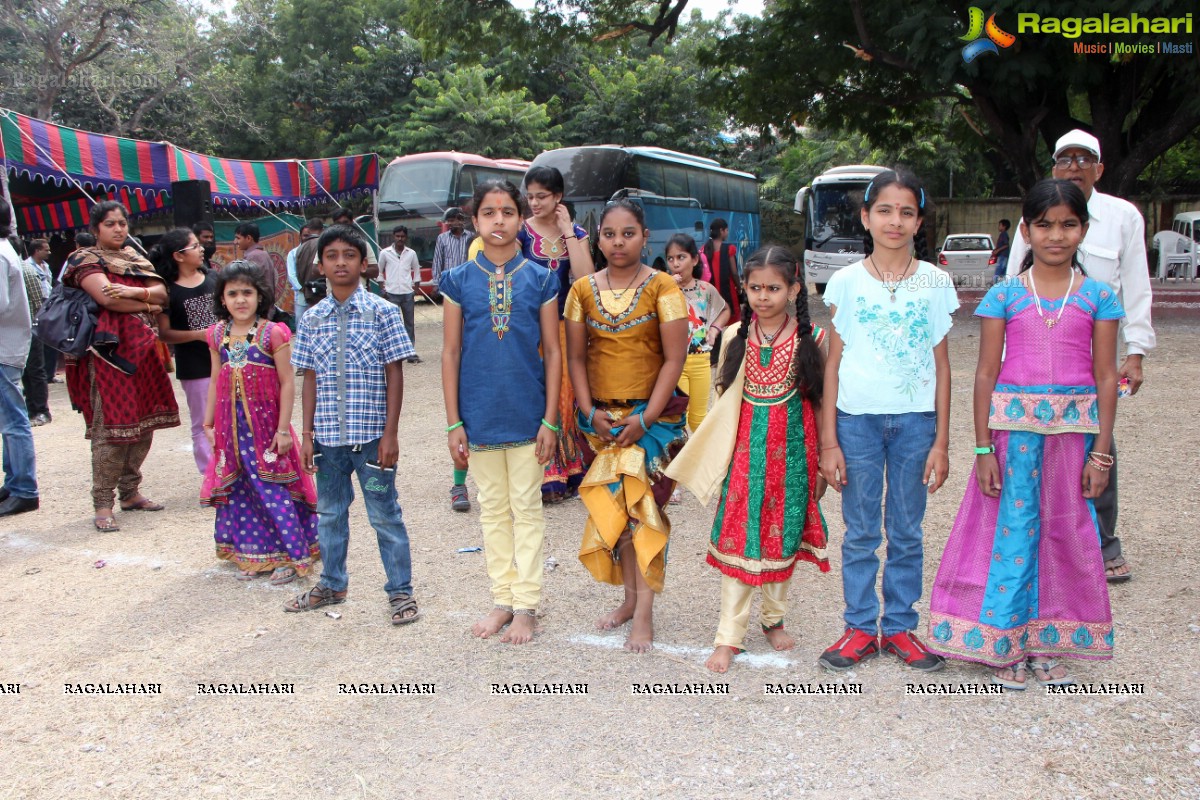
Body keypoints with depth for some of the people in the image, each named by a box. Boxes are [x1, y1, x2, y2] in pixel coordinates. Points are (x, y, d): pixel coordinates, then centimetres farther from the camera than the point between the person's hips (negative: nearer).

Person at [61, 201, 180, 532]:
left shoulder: (136, 259, 19)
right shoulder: (86, 259, 1)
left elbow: (162, 293, 6)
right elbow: (107, 297, -16)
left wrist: (134, 292, -13)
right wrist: (147, 305, -5)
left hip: (143, 351, 7)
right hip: (109, 351, -7)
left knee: (143, 423, 8)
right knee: (110, 428, -10)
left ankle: (130, 492, 20)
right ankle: (103, 504, -4)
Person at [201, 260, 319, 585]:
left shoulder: (273, 334, -10)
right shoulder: (218, 335, 6)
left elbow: (288, 383, -10)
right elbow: (216, 381, 13)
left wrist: (284, 428, -12)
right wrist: (208, 423, 14)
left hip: (266, 424, -5)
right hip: (232, 425, 5)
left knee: (274, 489, -1)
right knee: (241, 490, 11)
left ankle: (289, 556, 10)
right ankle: (252, 555, 25)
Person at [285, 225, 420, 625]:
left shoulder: (382, 312, -4)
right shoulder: (312, 319, 6)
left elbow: (394, 375, -5)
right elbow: (311, 379, 9)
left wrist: (390, 433, -9)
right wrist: (307, 434, 5)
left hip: (370, 434, -4)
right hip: (328, 435, 4)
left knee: (384, 514, 4)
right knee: (329, 513, 17)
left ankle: (401, 590, 17)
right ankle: (332, 584, 35)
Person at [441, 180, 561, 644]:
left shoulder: (540, 279, -1)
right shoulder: (460, 281, 1)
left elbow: (552, 351, -1)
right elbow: (451, 353, 2)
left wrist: (550, 420, -6)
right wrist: (453, 423, -2)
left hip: (527, 413, -1)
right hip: (480, 414, 2)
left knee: (527, 509, 7)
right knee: (492, 509, 12)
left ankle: (526, 605, 17)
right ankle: (502, 599, 25)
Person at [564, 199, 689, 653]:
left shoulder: (662, 288, -5)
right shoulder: (583, 290, 5)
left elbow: (674, 359, -8)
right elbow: (576, 358, 6)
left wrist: (645, 419, -14)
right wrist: (589, 412, -6)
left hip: (651, 416, -3)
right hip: (601, 417, 3)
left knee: (639, 505, -7)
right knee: (611, 507, 6)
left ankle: (643, 611, 3)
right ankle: (631, 598, 21)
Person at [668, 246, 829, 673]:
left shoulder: (810, 340, -4)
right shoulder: (736, 338, 2)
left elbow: (818, 403, 0)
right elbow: (725, 403, 9)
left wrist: (821, 462, 0)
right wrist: (716, 455, 9)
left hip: (791, 448, -1)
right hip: (745, 446, 1)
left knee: (782, 534, 10)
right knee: (736, 536, -2)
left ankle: (773, 617, 31)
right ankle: (729, 636, 5)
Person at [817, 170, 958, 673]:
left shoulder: (935, 282, 2)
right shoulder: (847, 282, 0)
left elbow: (941, 365, 4)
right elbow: (833, 363, 1)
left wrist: (941, 442, 1)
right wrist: (828, 441, -3)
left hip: (915, 420, 1)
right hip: (857, 419, -1)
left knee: (907, 532, 9)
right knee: (860, 532, 7)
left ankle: (900, 627, 23)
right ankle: (861, 628, 20)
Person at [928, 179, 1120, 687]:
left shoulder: (1098, 297, 4)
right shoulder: (1004, 296, 0)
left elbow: (1106, 377, 4)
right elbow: (986, 373, 0)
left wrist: (1101, 451, 0)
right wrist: (983, 447, -4)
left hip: (1075, 426, 2)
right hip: (1014, 425, -2)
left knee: (1066, 530, 8)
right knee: (1012, 528, 2)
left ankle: (1046, 642, 24)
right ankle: (1004, 643, 16)